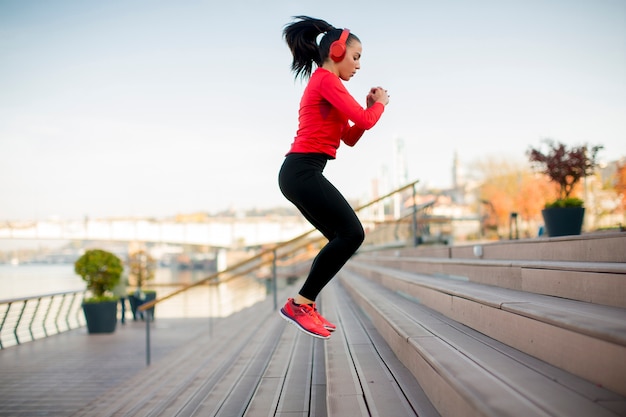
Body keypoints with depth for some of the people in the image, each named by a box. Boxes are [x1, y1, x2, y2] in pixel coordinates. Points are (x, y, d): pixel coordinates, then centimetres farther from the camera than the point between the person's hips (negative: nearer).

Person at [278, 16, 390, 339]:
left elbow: (350, 137, 25)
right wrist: (380, 104, 6)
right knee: (352, 233, -12)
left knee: (342, 238, 12)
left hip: (301, 174, 10)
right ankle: (300, 303, -10)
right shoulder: (326, 79, -7)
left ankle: (305, 304, 11)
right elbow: (364, 121, -14)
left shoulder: (324, 83, 24)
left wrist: (369, 107, 15)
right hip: (303, 172, -10)